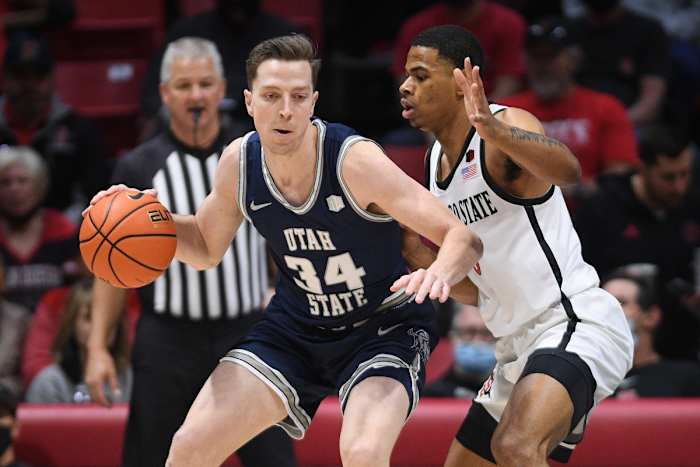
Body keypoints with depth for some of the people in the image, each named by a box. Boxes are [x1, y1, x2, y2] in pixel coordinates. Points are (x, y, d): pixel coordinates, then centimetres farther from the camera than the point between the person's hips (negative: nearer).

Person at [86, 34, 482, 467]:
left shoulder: (355, 160, -27)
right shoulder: (238, 161, -11)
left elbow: (464, 238, -30)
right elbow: (206, 247, 10)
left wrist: (441, 270, -53)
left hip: (382, 328, -5)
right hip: (297, 326, 5)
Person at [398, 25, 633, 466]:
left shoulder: (510, 126, -11)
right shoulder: (435, 163, 15)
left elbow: (567, 169, -37)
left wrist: (495, 132, -53)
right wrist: (425, 260, 3)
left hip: (576, 323, -10)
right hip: (519, 347, 10)